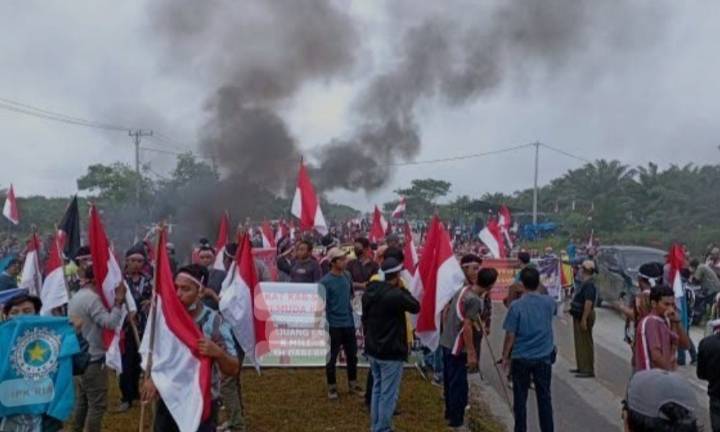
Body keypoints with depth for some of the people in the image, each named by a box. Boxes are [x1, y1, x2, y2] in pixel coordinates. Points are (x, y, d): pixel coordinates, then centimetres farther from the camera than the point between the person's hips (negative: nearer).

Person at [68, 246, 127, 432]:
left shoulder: (76, 296, 11)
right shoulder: (92, 297, -20)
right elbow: (110, 323, -26)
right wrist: (119, 301, -21)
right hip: (94, 360, -10)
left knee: (82, 401, 18)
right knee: (97, 404, -3)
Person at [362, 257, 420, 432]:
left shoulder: (370, 291, 3)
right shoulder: (396, 294, -23)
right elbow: (415, 307, -7)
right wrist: (403, 289, 0)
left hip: (373, 349, 8)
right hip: (391, 352, -8)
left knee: (377, 389, 21)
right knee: (388, 394, 2)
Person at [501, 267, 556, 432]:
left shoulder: (516, 305, -15)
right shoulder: (548, 302, -5)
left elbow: (510, 335, -13)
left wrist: (505, 356, -1)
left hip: (521, 358, -2)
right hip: (544, 357, 3)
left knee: (520, 398, 10)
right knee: (544, 398, 12)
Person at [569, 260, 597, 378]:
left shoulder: (589, 285, -20)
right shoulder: (586, 283, 13)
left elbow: (588, 303, -27)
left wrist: (584, 319, -28)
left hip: (584, 317, -11)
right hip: (579, 316, 11)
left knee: (585, 343, -7)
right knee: (580, 342, 17)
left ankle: (588, 370, -2)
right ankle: (582, 367, 26)